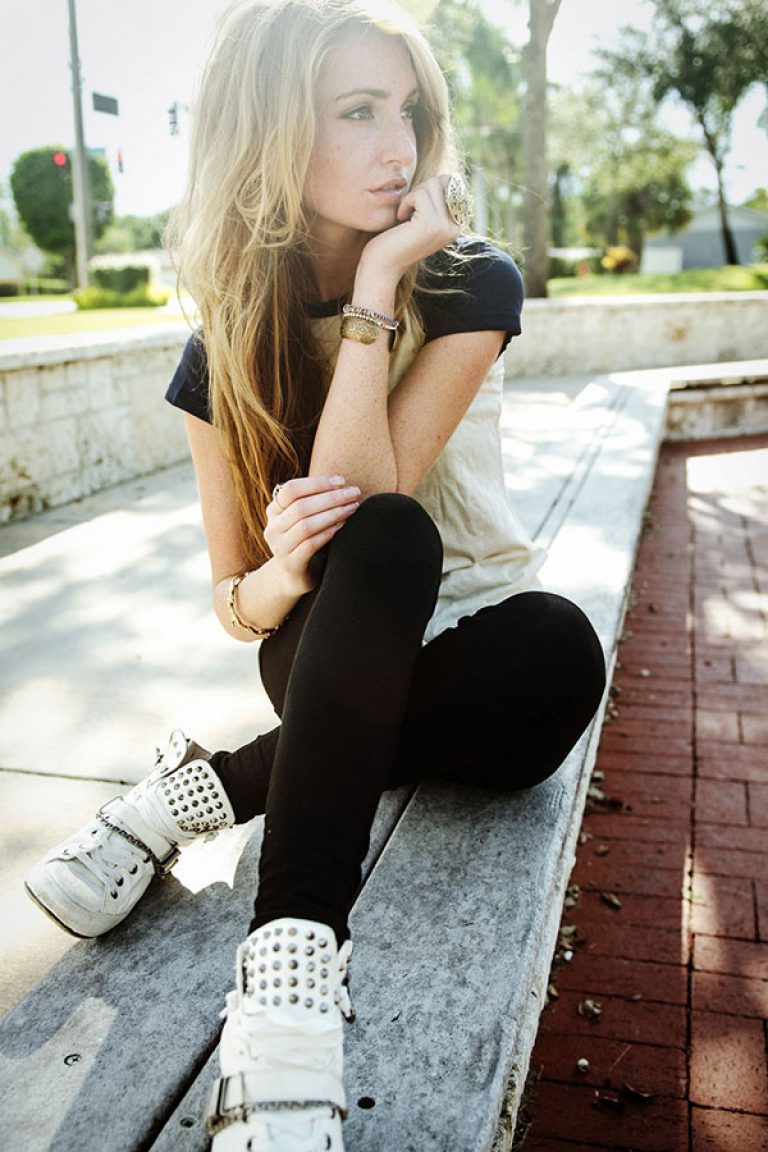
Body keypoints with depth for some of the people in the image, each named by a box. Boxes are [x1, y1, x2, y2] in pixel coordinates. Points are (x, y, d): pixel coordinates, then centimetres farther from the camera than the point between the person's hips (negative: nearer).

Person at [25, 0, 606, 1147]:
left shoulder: (472, 285, -11)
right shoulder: (227, 349, -6)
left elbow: (366, 486, -25)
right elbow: (235, 600, -3)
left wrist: (377, 279, -25)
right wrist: (281, 575, -27)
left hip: (472, 659, 1)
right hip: (336, 657, 0)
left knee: (562, 649, -35)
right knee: (381, 541, -34)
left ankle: (202, 790, -24)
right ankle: (288, 981, -37)